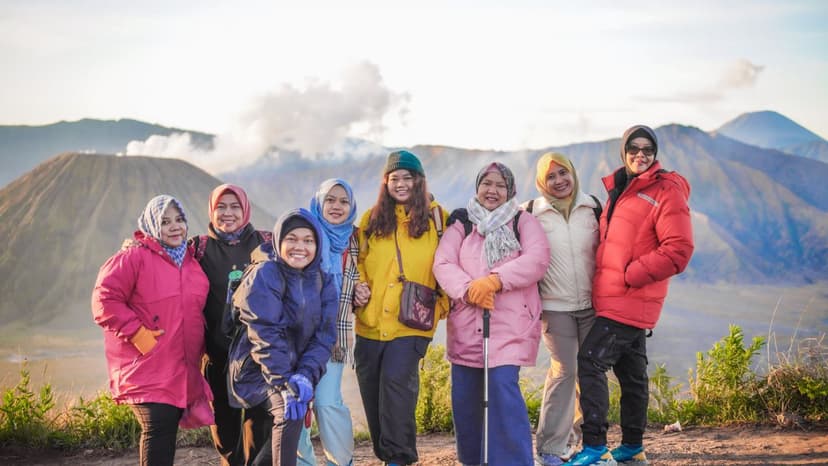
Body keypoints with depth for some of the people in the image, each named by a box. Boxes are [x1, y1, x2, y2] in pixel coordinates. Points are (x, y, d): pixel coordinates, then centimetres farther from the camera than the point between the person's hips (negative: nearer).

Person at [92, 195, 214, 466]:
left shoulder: (192, 261, 15)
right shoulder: (135, 258, -7)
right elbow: (104, 300, -13)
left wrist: (199, 350, 15)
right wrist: (137, 332, -17)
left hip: (184, 372, 7)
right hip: (148, 370, -6)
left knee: (168, 432, 11)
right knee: (158, 430, -14)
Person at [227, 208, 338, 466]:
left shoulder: (323, 283, 3)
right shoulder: (264, 275, -15)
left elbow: (324, 336, -4)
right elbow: (265, 335, -22)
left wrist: (306, 375, -21)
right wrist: (284, 383, -29)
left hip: (297, 370, 7)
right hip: (259, 370, -7)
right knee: (289, 414, -30)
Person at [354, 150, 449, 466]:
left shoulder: (436, 217, 4)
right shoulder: (371, 219, 10)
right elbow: (357, 261, 17)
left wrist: (443, 301, -2)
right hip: (371, 321, 4)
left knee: (397, 379, -19)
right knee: (371, 387, 8)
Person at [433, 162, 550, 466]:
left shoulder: (524, 222, 7)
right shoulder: (461, 225, 13)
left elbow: (537, 259, -11)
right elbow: (443, 264, -2)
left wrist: (494, 280, -24)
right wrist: (467, 289, -22)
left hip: (510, 324, -3)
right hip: (466, 325, 3)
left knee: (503, 389, -17)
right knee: (464, 396, 6)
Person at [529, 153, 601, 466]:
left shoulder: (592, 206, 5)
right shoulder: (532, 213, -2)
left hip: (592, 303, 3)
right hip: (555, 306, -3)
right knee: (564, 370, -9)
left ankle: (580, 439, 19)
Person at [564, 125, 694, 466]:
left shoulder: (666, 192, -11)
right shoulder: (618, 189, 14)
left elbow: (678, 250, -18)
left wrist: (630, 275, -17)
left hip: (631, 300, -8)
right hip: (612, 298, 8)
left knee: (590, 361, -13)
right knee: (630, 372, 15)